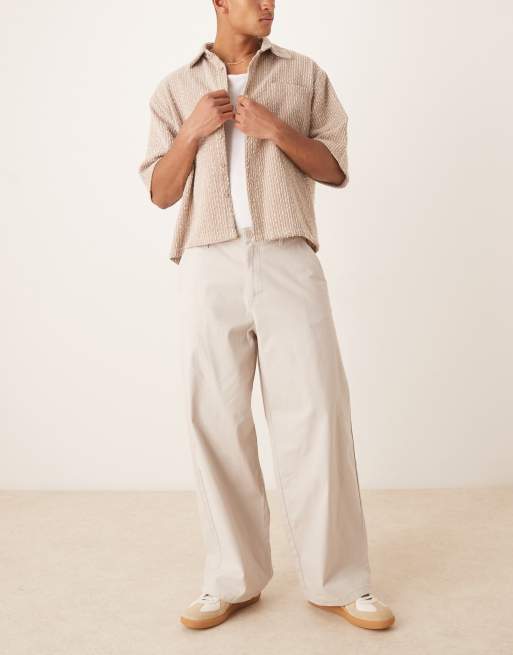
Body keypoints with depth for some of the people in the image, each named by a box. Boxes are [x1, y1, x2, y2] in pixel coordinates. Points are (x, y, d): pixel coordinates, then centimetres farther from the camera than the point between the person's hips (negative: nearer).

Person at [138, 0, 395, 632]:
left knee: (315, 415, -5)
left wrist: (276, 130, -5)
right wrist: (192, 132, -4)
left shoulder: (304, 74, 15)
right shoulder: (175, 90, 16)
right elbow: (161, 193, 12)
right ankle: (232, 580, 13)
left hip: (288, 263, -1)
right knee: (216, 423, 1)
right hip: (209, 270, 1)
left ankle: (338, 580, 7)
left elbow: (336, 169, 10)